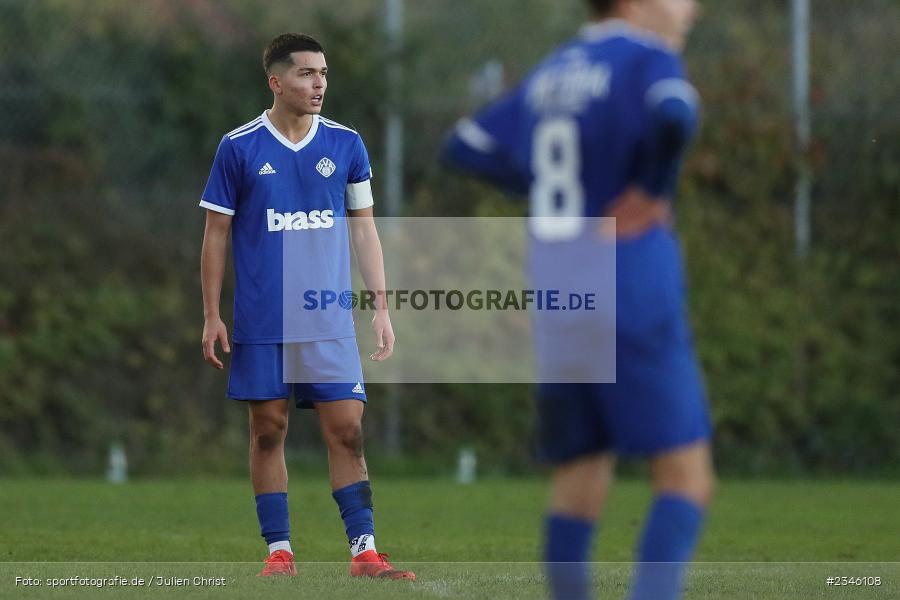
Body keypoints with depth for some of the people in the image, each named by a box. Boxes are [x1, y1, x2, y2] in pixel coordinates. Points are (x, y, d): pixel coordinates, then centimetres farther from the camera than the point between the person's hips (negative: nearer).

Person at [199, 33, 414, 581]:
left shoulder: (345, 144, 5)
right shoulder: (239, 148, -2)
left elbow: (364, 228, 10)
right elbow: (217, 233, 2)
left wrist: (381, 308, 5)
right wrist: (212, 317, -2)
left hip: (331, 323, 1)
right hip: (262, 323, -1)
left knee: (347, 431, -4)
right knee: (268, 431, 3)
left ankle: (365, 551, -3)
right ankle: (279, 551, 10)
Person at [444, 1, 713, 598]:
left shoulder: (550, 74, 17)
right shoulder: (647, 58, -7)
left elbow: (465, 147, 24)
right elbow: (674, 116, -30)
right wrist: (655, 188, -13)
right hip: (636, 303, -7)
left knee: (580, 483, 10)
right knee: (687, 476, -5)